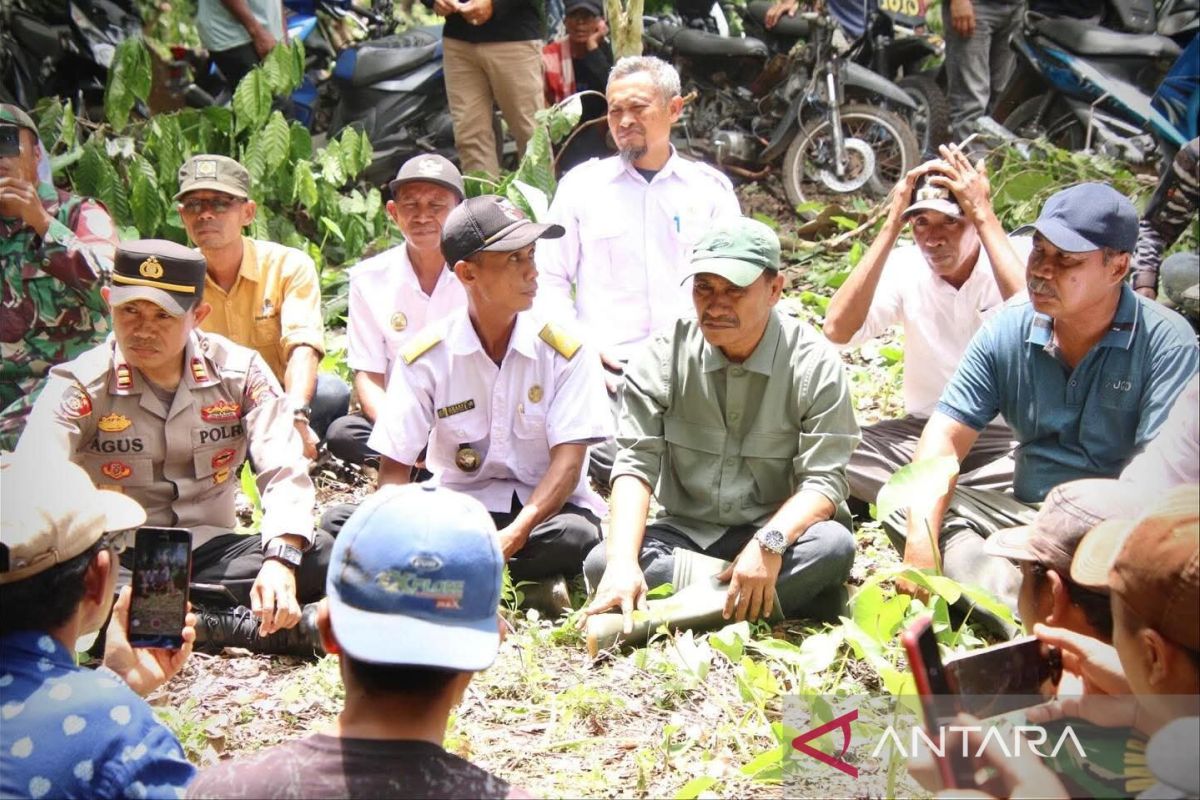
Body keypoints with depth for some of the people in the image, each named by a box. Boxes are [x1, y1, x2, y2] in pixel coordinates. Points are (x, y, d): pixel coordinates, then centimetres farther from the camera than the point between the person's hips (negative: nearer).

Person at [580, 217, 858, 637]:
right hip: (682, 534, 2)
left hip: (776, 531, -1)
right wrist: (624, 561, -30)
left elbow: (823, 480, -15)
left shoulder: (815, 363, -10)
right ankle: (793, 597, -26)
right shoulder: (665, 355, -5)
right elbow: (635, 463, -12)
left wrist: (770, 543, -36)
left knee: (832, 546, -34)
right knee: (601, 563, -28)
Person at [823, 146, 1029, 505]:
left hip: (1006, 436, -2)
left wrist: (985, 216, -28)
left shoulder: (1021, 255, -10)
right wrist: (891, 226, -18)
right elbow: (838, 330, -19)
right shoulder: (904, 266, -2)